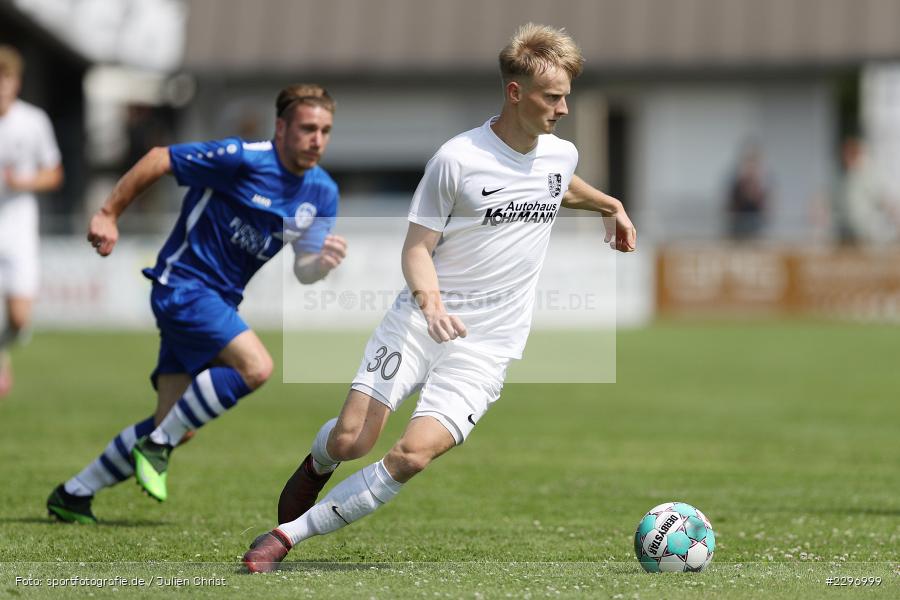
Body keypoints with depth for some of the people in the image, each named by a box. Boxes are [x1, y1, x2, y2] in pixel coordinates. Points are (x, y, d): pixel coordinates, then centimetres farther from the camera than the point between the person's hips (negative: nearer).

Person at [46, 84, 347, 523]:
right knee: (255, 366, -28)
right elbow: (158, 160, -10)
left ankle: (72, 496, 16)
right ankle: (158, 443, -12)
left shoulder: (323, 192, 3)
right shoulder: (242, 158, -18)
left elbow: (303, 271, 4)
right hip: (183, 284, -8)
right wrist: (109, 214, -8)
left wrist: (323, 261, -20)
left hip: (219, 301, 8)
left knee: (174, 427, 3)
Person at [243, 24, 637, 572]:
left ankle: (291, 533, -7)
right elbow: (418, 246, -7)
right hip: (420, 322, -3)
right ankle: (318, 463, 28)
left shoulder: (562, 155, 7)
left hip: (486, 346, 3)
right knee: (350, 440, -12)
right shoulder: (458, 158, -9)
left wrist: (611, 205, 25)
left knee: (414, 455, -19)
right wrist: (429, 299, -25)